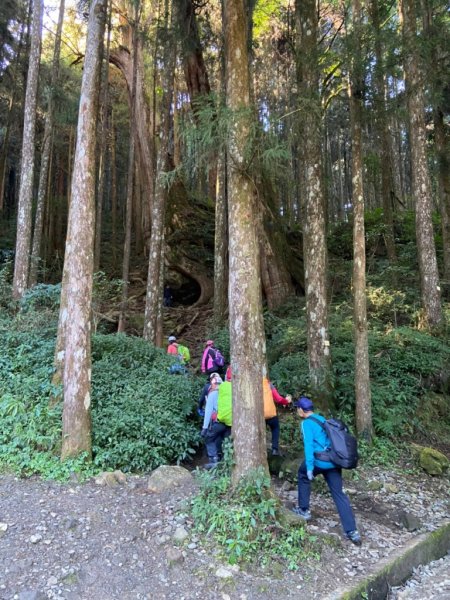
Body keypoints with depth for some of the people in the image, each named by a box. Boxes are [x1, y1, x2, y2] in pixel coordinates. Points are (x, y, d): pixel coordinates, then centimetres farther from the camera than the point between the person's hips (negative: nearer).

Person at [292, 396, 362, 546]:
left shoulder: (306, 423, -5)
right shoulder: (321, 419, 18)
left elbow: (308, 445, -15)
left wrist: (309, 467, -15)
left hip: (320, 461, -6)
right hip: (334, 461, 6)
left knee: (303, 475, 22)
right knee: (339, 494, 9)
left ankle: (304, 510, 28)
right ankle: (352, 531, 3)